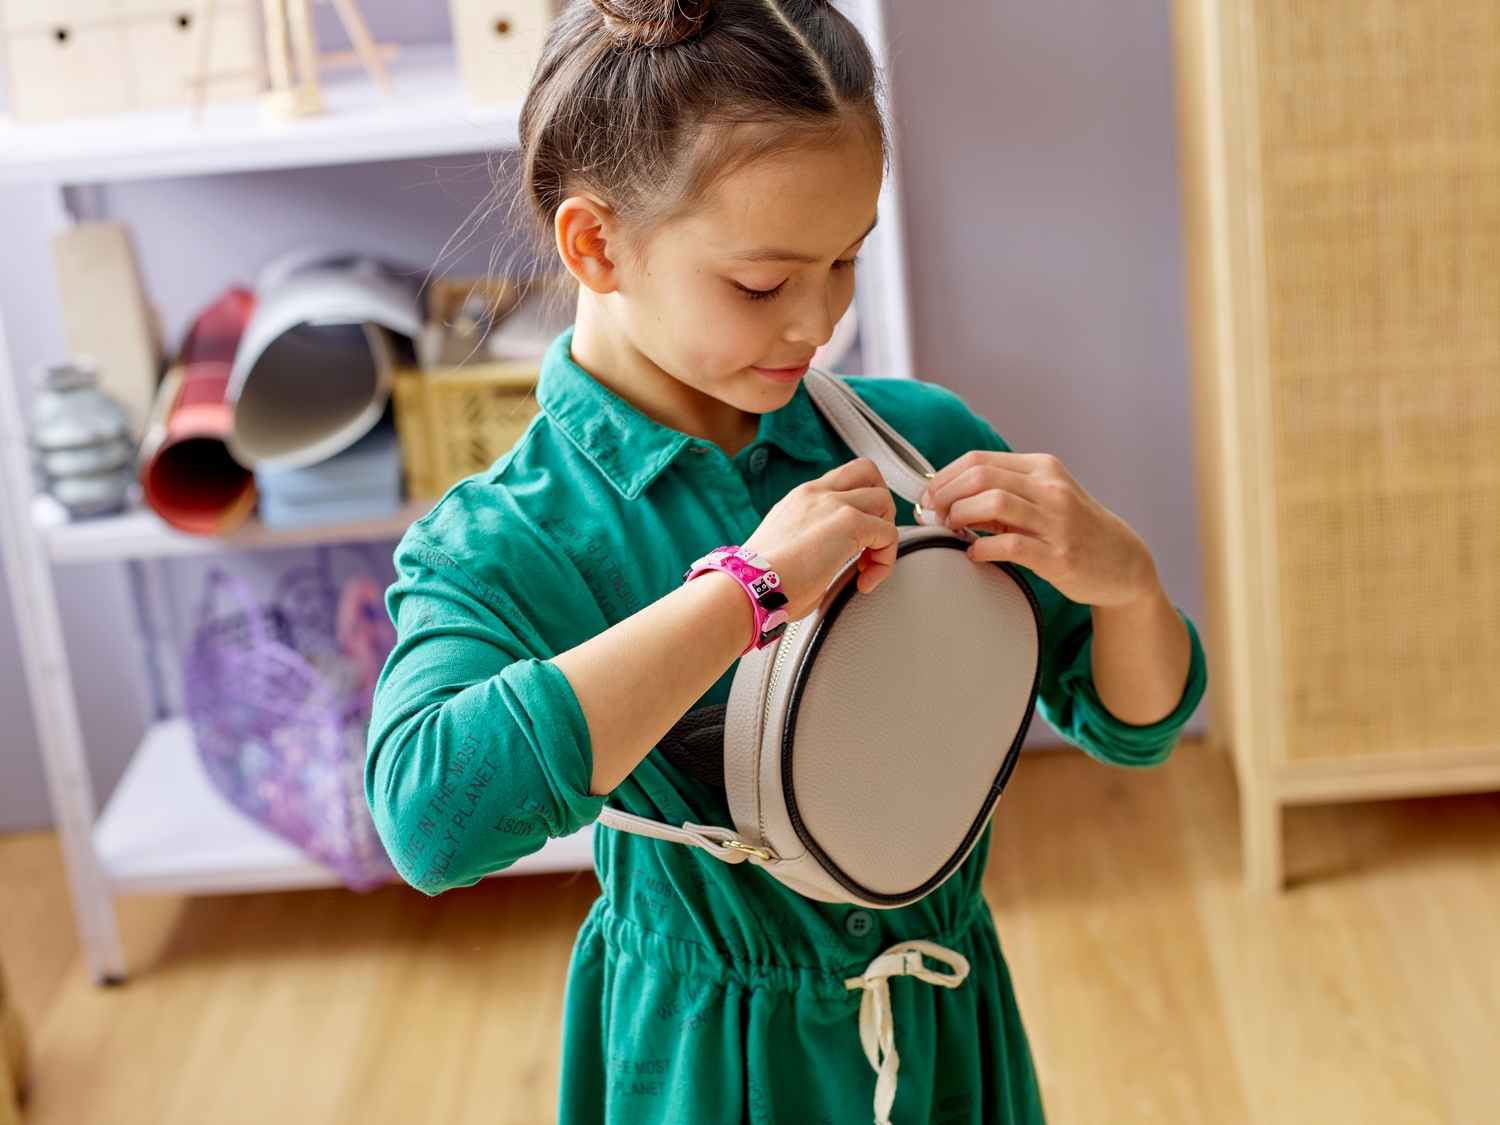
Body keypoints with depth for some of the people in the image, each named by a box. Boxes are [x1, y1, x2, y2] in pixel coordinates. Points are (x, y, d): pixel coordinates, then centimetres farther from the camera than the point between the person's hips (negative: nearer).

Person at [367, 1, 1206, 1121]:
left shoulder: (917, 440, -8)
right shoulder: (499, 546, -20)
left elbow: (1130, 726, 0)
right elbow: (432, 814, -41)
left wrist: (1127, 583, -23)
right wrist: (750, 589, -38)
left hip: (948, 1032, 4)